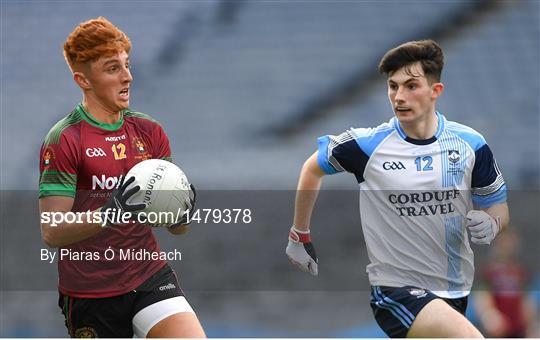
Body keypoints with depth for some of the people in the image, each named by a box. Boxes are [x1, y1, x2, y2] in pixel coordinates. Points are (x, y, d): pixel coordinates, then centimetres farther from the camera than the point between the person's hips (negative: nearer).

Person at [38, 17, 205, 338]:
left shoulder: (150, 131, 6)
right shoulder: (63, 141, -9)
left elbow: (177, 226, 9)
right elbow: (52, 232, -16)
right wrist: (106, 215, -32)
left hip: (150, 277, 3)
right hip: (90, 295, -3)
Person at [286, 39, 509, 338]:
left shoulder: (470, 143, -2)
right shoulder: (367, 145, -9)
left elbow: (498, 205, 11)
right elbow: (312, 168, 10)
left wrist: (491, 224, -13)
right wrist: (300, 235, 16)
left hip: (455, 292, 5)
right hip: (396, 288, -5)